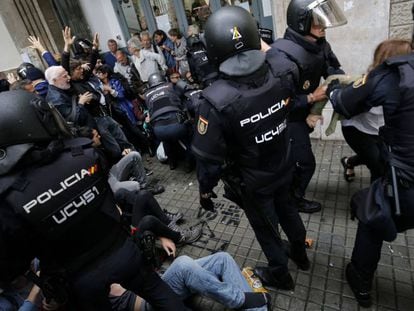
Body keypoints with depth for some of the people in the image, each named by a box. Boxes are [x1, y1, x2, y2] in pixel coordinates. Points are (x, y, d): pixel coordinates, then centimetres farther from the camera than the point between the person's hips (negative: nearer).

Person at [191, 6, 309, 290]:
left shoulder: (217, 100, -33)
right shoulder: (281, 74, -20)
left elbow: (209, 156, -23)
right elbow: (278, 58, 8)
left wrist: (206, 189, -6)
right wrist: (265, 47, 24)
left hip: (252, 182, -5)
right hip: (284, 167, 5)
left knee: (265, 227, 21)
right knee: (286, 209, 31)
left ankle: (280, 275, 48)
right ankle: (301, 254, 57)